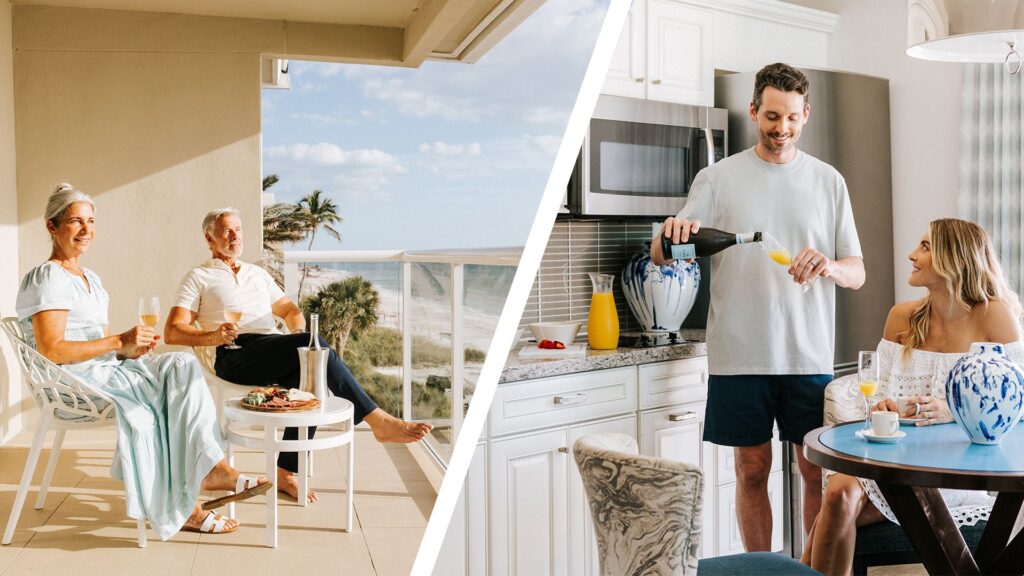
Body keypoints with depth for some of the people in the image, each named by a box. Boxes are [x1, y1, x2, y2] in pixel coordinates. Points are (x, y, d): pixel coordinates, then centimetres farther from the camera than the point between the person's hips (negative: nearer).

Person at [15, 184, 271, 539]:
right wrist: (120, 342, -21)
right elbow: (52, 351, -21)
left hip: (105, 368, 8)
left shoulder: (90, 279, 19)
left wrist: (129, 350, -3)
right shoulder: (48, 279, -10)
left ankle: (208, 471, -20)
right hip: (72, 380, -8)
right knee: (169, 391, -26)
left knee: (182, 366, -13)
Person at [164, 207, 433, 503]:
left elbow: (289, 309, 30)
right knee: (313, 345, -30)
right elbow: (173, 332, 4)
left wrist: (299, 330, 5)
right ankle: (378, 421, -29)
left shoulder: (258, 274, 31)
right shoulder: (199, 277, 14)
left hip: (274, 352, 5)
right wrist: (213, 336, -15)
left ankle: (286, 473, -25)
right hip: (236, 357, -5)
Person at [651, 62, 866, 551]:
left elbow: (857, 273, 6)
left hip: (808, 355, 1)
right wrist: (670, 234, -26)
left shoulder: (828, 181, 8)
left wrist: (829, 267, -17)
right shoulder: (718, 177, 3)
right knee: (752, 469, 9)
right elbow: (660, 255, -2)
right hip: (739, 354, -1)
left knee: (818, 470, 7)